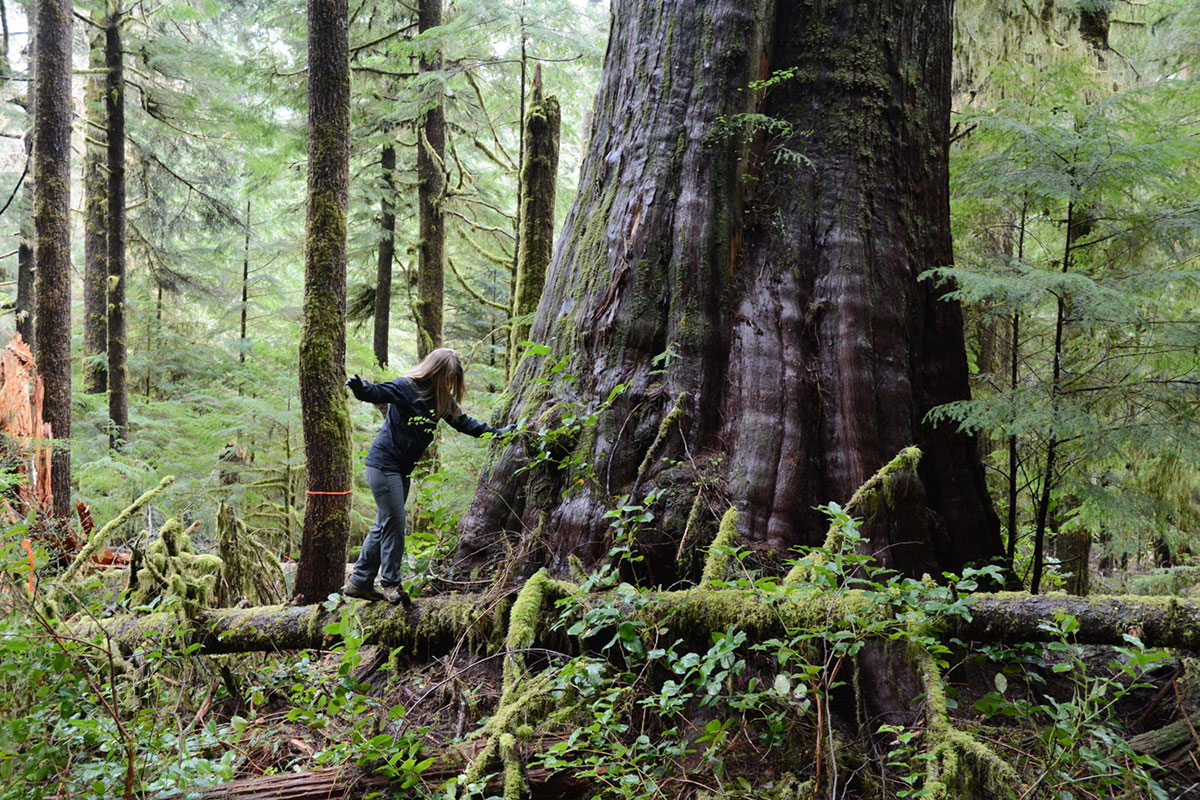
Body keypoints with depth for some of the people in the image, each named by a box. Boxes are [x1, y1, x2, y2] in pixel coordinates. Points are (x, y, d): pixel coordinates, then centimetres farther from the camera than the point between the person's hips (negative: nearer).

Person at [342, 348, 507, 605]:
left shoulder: (442, 399, 8)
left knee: (384, 526, 11)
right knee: (394, 525, -8)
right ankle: (391, 584, 3)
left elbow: (462, 421, 18)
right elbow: (377, 393, -25)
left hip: (402, 469, 8)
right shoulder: (406, 387, -15)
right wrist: (360, 388, -47)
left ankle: (359, 582, 18)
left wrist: (495, 432, 17)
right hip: (383, 465, -8)